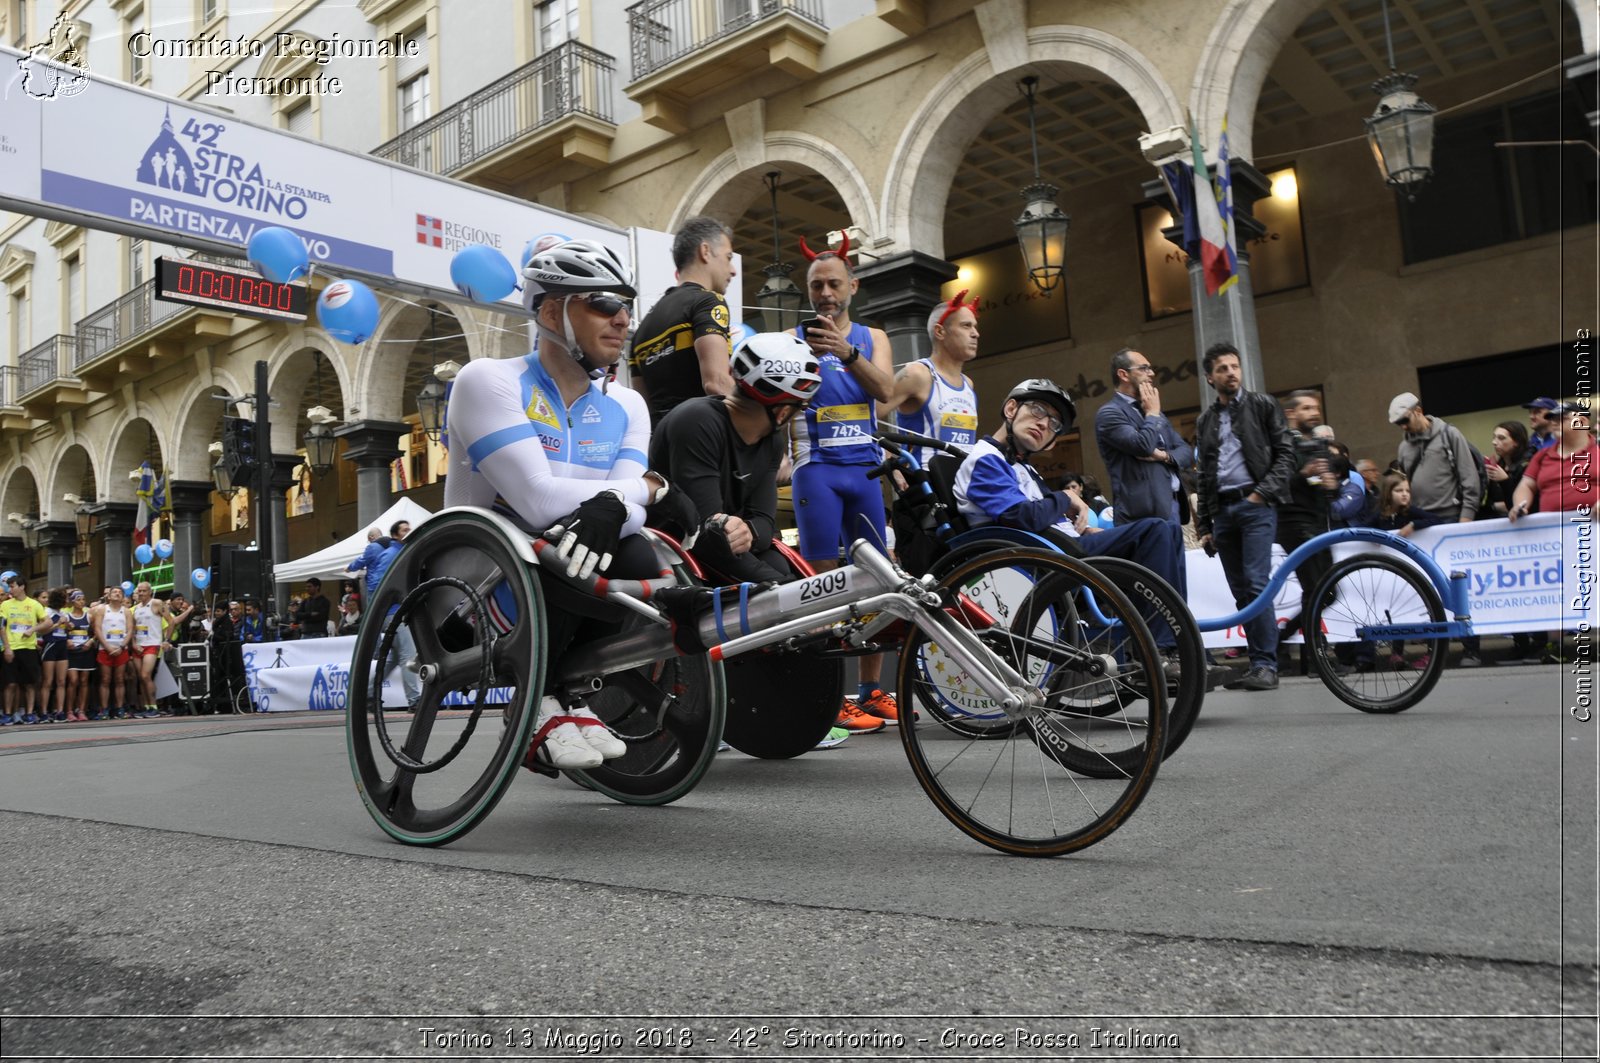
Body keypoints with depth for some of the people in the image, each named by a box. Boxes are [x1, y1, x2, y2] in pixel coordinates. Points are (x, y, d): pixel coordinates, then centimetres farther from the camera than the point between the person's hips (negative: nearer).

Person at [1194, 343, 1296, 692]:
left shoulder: (1263, 406, 6)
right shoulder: (1205, 421, 18)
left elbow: (1286, 454, 0)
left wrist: (1262, 493, -12)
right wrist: (1204, 526, 14)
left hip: (1255, 506, -5)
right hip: (1222, 511, 5)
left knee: (1256, 585, -15)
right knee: (1241, 593, 5)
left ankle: (1266, 665, -12)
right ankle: (1257, 663, 9)